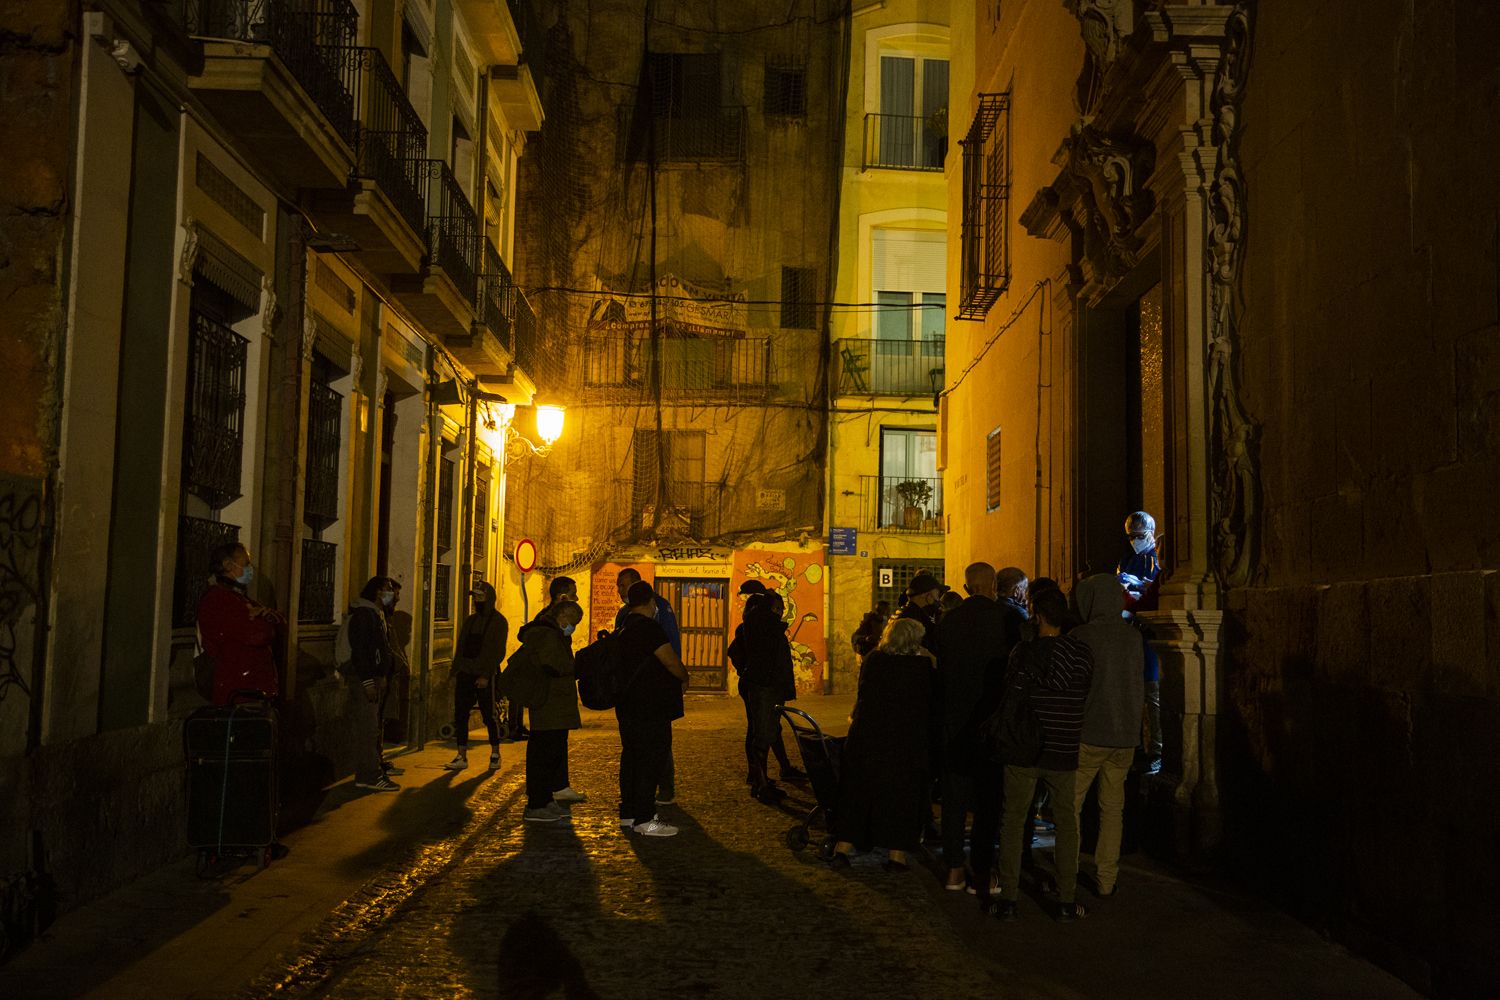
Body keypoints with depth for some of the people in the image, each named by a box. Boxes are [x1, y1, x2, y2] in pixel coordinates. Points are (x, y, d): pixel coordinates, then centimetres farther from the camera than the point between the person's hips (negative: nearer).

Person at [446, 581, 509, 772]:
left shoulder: (498, 621, -4)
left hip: (485, 677, -6)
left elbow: (497, 652, -10)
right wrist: (456, 671, 6)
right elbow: (460, 647, 18)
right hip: (465, 675, 6)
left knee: (489, 716, 1)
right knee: (460, 715, 2)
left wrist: (486, 675, -17)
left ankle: (495, 754, 14)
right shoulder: (471, 620, 16)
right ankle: (462, 757, 7)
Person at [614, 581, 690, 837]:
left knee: (632, 757, 15)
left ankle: (629, 812, 23)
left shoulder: (625, 627, 13)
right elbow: (671, 662, -17)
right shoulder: (648, 627, -16)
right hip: (650, 707, -10)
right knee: (651, 760, -6)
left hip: (629, 705, 10)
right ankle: (645, 820, -5)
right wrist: (684, 678, 2)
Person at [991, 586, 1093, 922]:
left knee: (1013, 821, 8)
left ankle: (1009, 898, 8)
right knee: (1068, 824, 12)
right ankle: (1067, 900, 13)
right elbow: (1087, 697, 5)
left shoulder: (1021, 652, -7)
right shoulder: (1079, 652, -4)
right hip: (1064, 754, 1)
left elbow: (1010, 699, -6)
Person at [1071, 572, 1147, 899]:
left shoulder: (1080, 637, -12)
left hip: (1087, 735, -4)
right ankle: (1106, 880, 14)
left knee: (1070, 806, 6)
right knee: (1113, 807, 11)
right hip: (1125, 736, 5)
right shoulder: (1133, 637, 2)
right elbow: (1139, 686, 10)